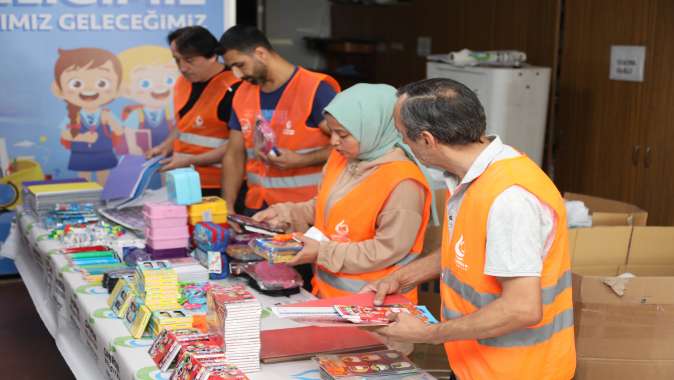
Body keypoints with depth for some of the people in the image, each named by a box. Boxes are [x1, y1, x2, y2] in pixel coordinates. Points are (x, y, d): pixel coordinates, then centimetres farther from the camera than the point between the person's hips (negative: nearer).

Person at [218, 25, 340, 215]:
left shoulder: (315, 89, -12)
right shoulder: (242, 94, 7)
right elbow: (234, 156, 11)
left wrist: (299, 160, -21)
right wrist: (227, 207, 1)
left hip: (305, 209, -5)